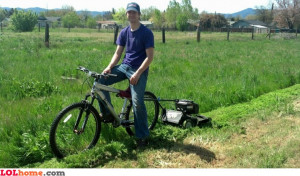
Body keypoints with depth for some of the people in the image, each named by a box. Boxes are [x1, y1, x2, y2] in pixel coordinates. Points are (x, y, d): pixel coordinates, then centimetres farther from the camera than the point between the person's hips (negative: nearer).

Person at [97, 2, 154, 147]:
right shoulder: (124, 32, 9)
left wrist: (138, 73, -21)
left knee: (137, 102, -17)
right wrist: (109, 67, -9)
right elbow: (118, 53, 9)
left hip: (139, 70, -6)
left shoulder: (146, 33, -8)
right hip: (124, 66, 6)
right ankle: (107, 113, 5)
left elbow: (150, 56, -12)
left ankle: (142, 136, -1)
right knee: (100, 81, -12)